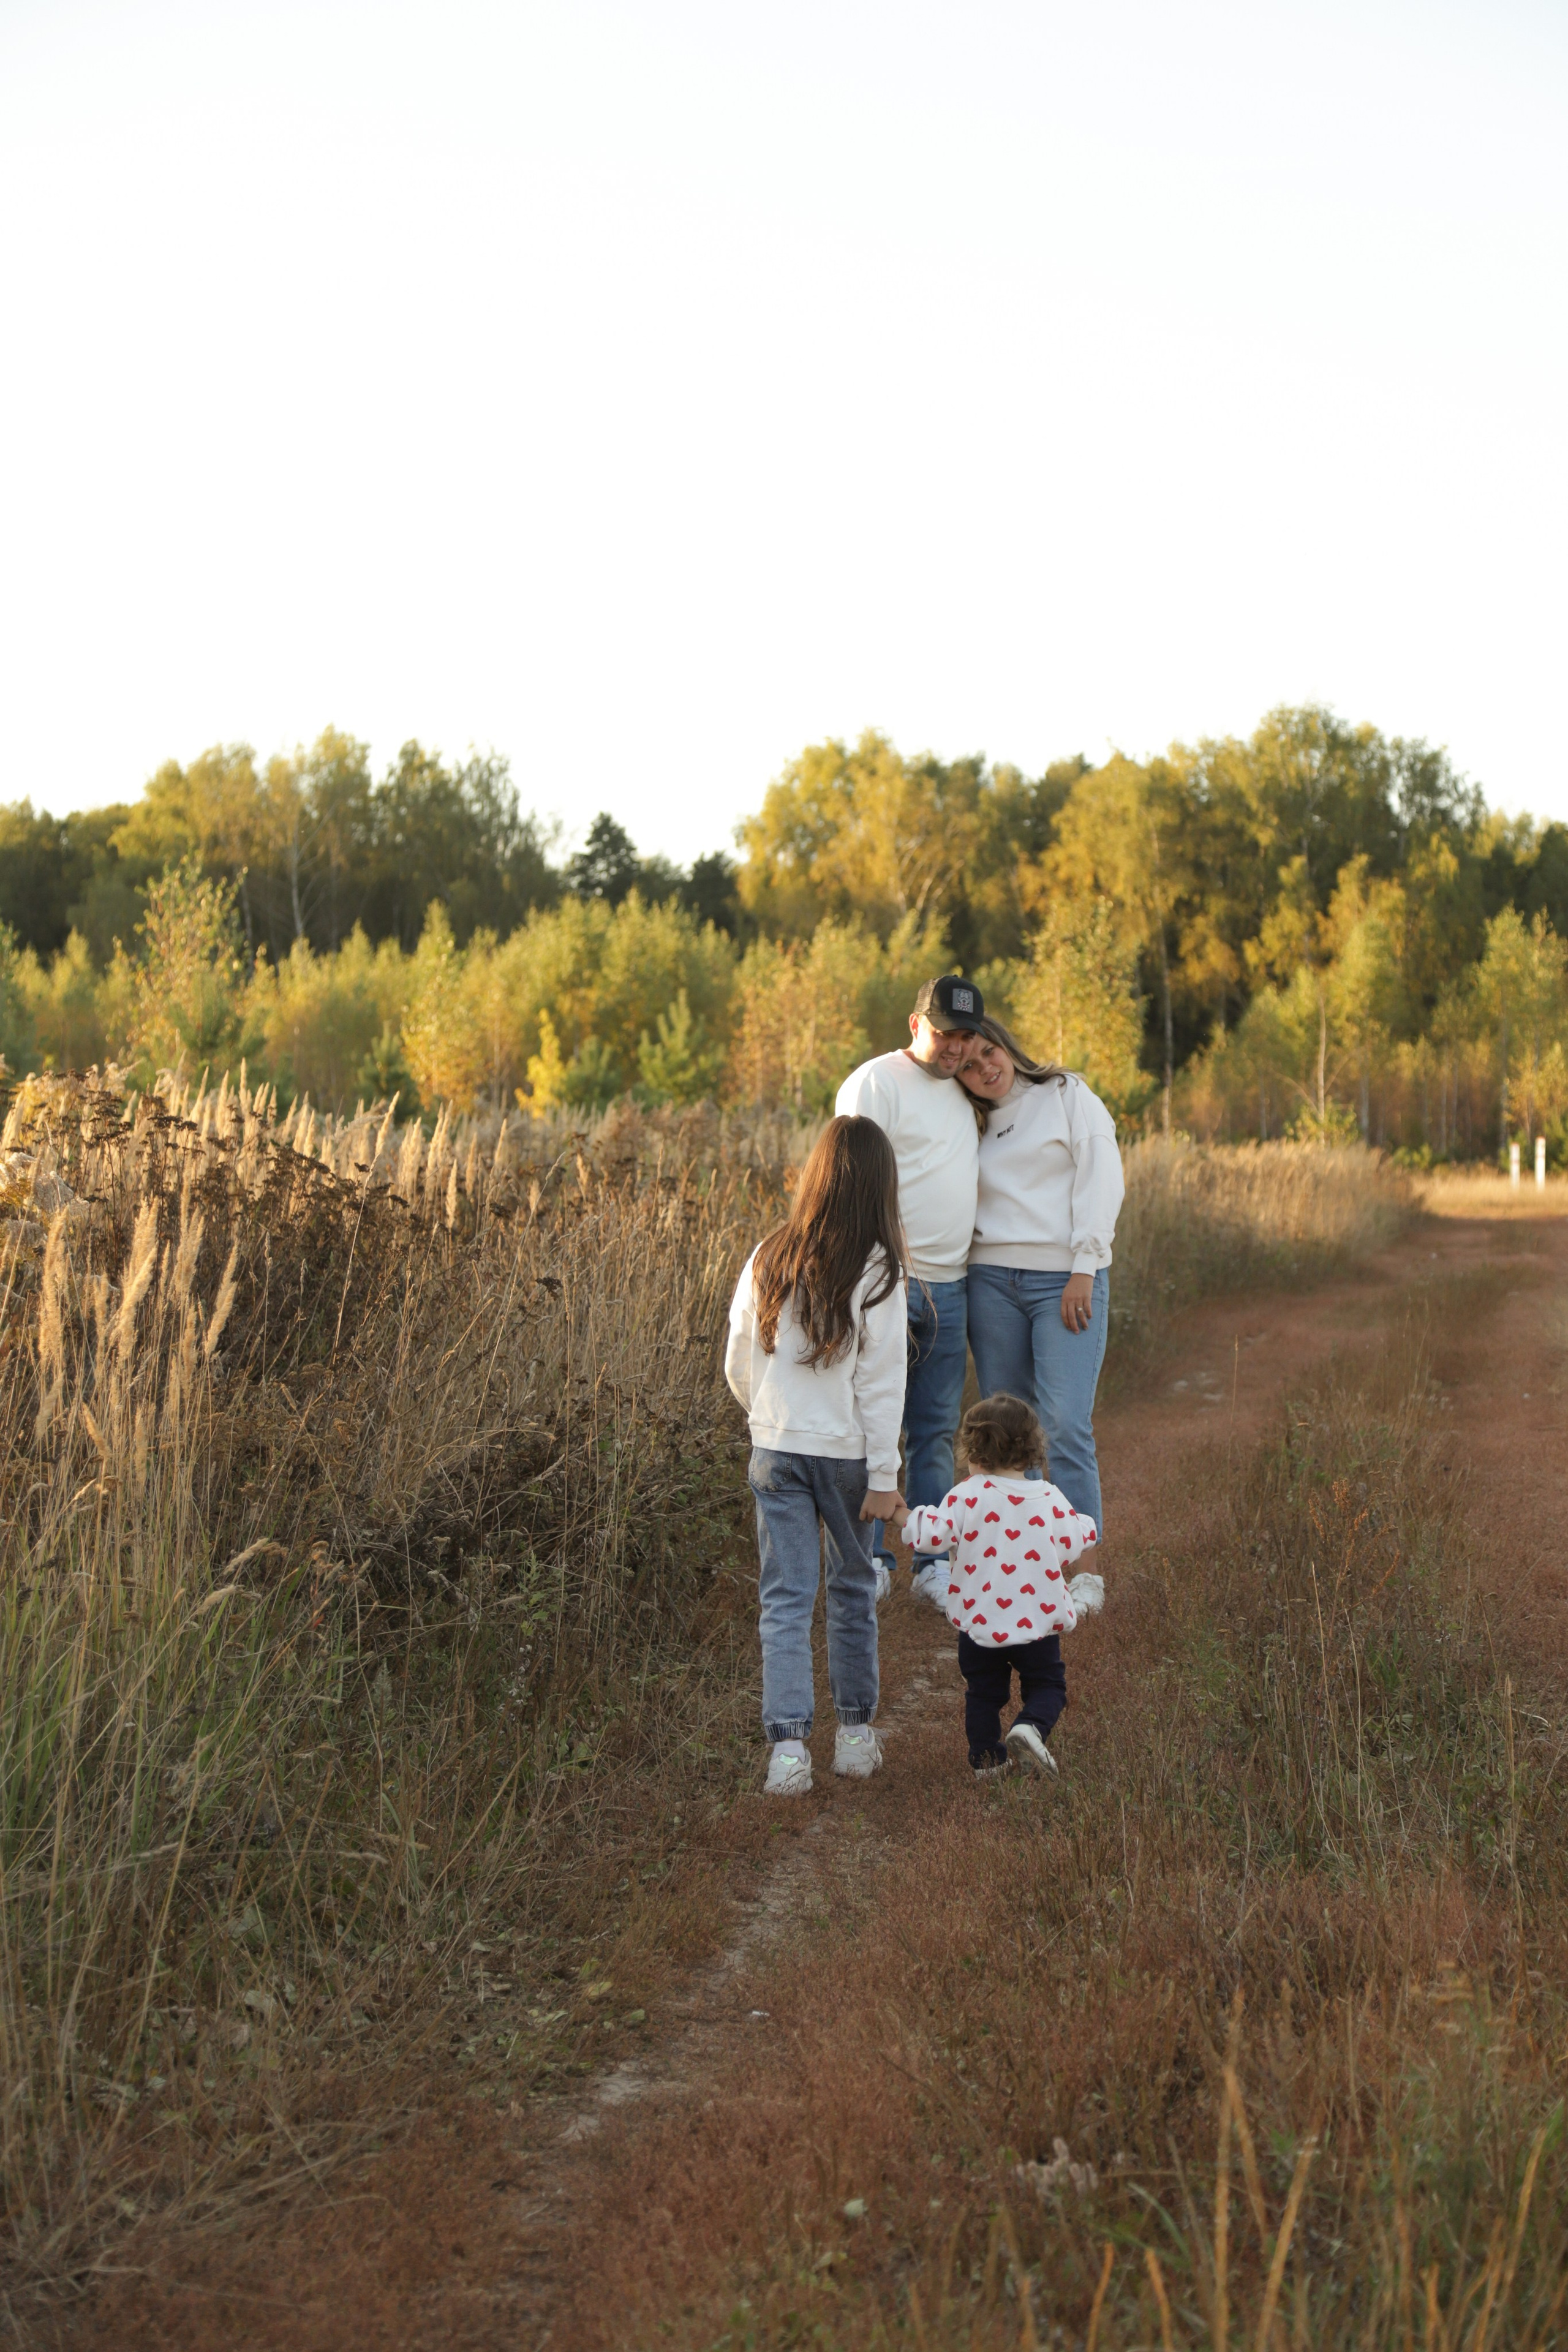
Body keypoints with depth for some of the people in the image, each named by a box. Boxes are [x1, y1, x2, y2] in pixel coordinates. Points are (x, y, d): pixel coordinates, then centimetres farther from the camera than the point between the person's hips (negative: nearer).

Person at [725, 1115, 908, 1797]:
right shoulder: (877, 1272, -10)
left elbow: (737, 1364, 6)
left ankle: (788, 1744, -9)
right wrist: (883, 1476, -6)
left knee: (786, 1598, 2)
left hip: (775, 1451, 2)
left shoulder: (769, 1259, -1)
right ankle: (856, 1732, 24)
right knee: (853, 1587, 16)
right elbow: (880, 1383, -11)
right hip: (847, 1452, -2)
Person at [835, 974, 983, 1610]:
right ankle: (869, 1558, 4)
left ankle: (935, 1560, 12)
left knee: (937, 1431, 8)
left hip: (949, 1289, 7)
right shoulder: (876, 1082, -5)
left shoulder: (962, 1093, 19)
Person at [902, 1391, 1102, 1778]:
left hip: (979, 1621, 0)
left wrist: (916, 1516, 4)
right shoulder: (1049, 1498, -3)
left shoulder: (968, 1496, -10)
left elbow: (932, 1532, -15)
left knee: (983, 1691, 16)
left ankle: (987, 1758, 14)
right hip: (1038, 1619, 0)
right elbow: (1073, 1544, 4)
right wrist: (1084, 1526, 24)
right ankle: (1029, 1727, -13)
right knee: (1047, 1684, 13)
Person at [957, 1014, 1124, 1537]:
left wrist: (1084, 1269, -11)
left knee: (1065, 1427, -14)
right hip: (992, 1280, 5)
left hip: (1065, 1279, -4)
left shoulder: (1067, 1094, 5)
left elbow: (1101, 1179, -3)